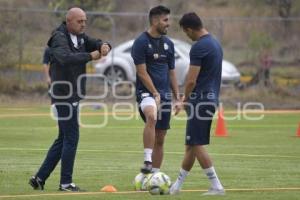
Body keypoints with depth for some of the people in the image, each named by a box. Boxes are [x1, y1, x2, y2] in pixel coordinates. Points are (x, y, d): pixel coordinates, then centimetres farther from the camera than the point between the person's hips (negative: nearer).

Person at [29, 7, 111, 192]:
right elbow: (66, 58, -32)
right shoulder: (59, 38, -15)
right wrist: (90, 56, -33)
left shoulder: (80, 38, 12)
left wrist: (104, 46, -17)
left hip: (73, 96, 9)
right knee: (71, 138, -7)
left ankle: (40, 178, 17)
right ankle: (66, 183, -1)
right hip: (64, 95, -9)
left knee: (64, 139, 13)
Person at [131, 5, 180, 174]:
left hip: (165, 94, 7)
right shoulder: (141, 42, -7)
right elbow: (142, 72, -11)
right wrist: (155, 93, -17)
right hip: (146, 91, -7)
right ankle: (147, 162, -40)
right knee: (151, 117, -37)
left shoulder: (168, 44, 13)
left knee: (160, 139, 7)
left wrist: (177, 97, 12)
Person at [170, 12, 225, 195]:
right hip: (212, 98, 9)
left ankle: (216, 186, -6)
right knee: (192, 144, 14)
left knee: (197, 145, -5)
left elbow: (191, 80, -19)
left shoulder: (199, 47, -17)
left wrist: (185, 98, 0)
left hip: (200, 100, -9)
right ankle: (177, 185, 21)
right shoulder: (215, 43, 14)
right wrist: (188, 98, 23)